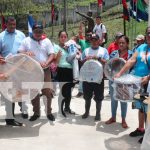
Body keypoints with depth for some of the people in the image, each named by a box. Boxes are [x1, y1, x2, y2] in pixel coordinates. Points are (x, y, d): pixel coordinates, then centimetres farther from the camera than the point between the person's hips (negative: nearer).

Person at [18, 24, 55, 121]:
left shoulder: (47, 41, 3)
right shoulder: (26, 41, 3)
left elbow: (52, 54, -2)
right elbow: (19, 52, 2)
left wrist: (46, 62, -22)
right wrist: (26, 53, -21)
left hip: (45, 70, 0)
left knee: (47, 92, 0)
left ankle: (49, 112, 16)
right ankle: (36, 113, 22)